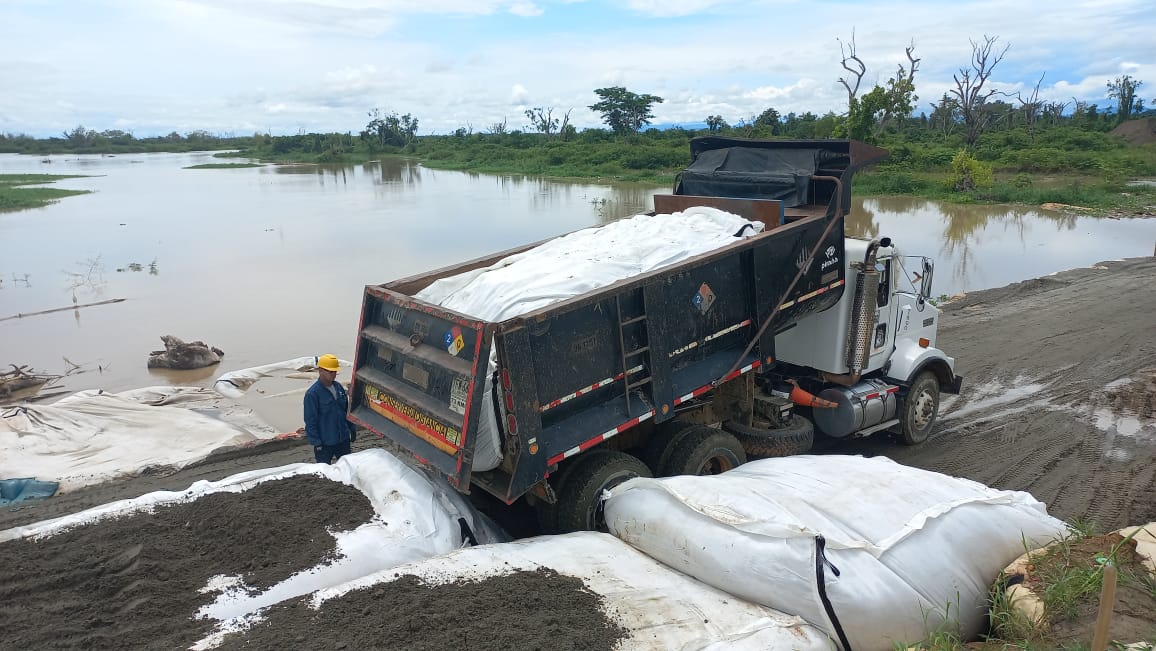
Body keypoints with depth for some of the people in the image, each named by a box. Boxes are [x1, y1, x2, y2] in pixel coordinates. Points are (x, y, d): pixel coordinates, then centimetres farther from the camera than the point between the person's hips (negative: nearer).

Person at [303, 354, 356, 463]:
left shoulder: (338, 387, 3)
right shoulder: (312, 393, -17)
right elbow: (310, 421, -16)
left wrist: (352, 428, 15)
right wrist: (316, 442, -16)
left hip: (343, 439, 6)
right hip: (324, 443, -6)